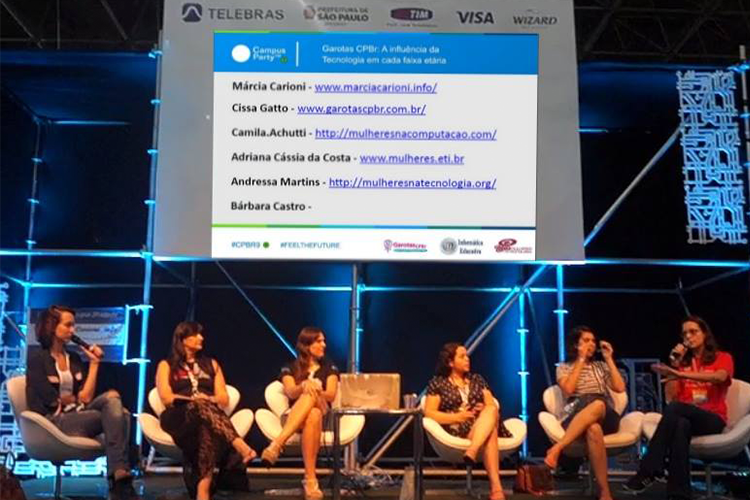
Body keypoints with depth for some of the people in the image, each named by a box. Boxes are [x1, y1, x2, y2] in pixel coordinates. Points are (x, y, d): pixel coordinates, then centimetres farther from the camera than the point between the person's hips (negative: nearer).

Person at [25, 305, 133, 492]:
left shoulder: (74, 359, 17)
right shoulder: (37, 359, -1)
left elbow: (86, 397, 5)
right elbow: (52, 400, -9)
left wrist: (94, 362, 5)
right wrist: (78, 399, 6)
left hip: (77, 416, 6)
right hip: (53, 421, -6)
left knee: (112, 398, -26)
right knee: (117, 414, -24)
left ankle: (119, 473, -33)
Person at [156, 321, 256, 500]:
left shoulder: (211, 364, 25)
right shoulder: (166, 365, 17)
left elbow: (224, 399, 15)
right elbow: (166, 398, 0)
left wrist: (207, 400, -5)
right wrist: (193, 400, -9)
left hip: (207, 414, 2)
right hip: (178, 417, -2)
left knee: (207, 426, -40)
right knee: (201, 406, -40)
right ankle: (242, 448, -59)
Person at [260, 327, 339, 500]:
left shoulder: (329, 368, 13)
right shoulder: (290, 369, 10)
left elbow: (331, 396, -2)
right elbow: (291, 393, -9)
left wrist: (315, 391, -23)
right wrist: (304, 386, -33)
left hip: (322, 415, 1)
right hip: (292, 418, -1)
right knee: (311, 405, -39)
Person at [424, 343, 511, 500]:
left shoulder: (477, 379, 22)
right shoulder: (437, 383, 7)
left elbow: (493, 406, 16)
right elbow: (429, 413, -3)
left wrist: (485, 411, -10)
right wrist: (457, 417, -14)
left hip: (482, 426, 4)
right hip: (457, 430, -4)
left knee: (492, 411, -34)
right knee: (490, 433, -36)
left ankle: (472, 451, -51)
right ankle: (496, 487, -49)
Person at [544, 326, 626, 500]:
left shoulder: (601, 366, 27)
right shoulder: (564, 368, 19)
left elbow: (620, 388, 11)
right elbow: (568, 389, -3)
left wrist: (609, 359, 12)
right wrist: (581, 360, 3)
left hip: (606, 416, 2)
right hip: (575, 415, -2)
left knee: (597, 405, -40)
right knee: (593, 429, -43)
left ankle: (556, 448, -46)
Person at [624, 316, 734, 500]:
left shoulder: (723, 358, 10)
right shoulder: (682, 361, 19)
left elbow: (719, 377, -18)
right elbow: (670, 398, 7)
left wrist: (681, 373, -28)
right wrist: (675, 364, 1)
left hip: (713, 419, -3)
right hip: (686, 418, 3)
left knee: (674, 409, -35)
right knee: (680, 425, -38)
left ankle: (648, 470, -38)